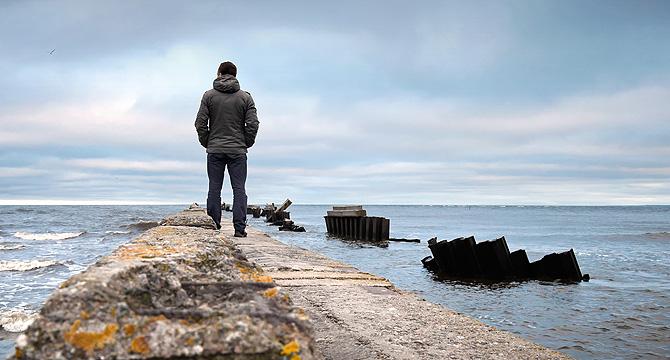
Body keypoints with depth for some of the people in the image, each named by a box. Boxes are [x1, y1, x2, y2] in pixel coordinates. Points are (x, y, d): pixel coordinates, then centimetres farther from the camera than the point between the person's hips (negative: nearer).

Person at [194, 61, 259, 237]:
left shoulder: (209, 95, 3)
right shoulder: (245, 97, 3)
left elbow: (200, 123, -2)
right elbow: (252, 124, -4)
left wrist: (206, 143, 9)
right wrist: (246, 144, 8)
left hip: (214, 150, 0)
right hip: (238, 150, 0)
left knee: (214, 189, 5)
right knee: (239, 189, 1)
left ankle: (213, 227, 6)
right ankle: (240, 228, -4)